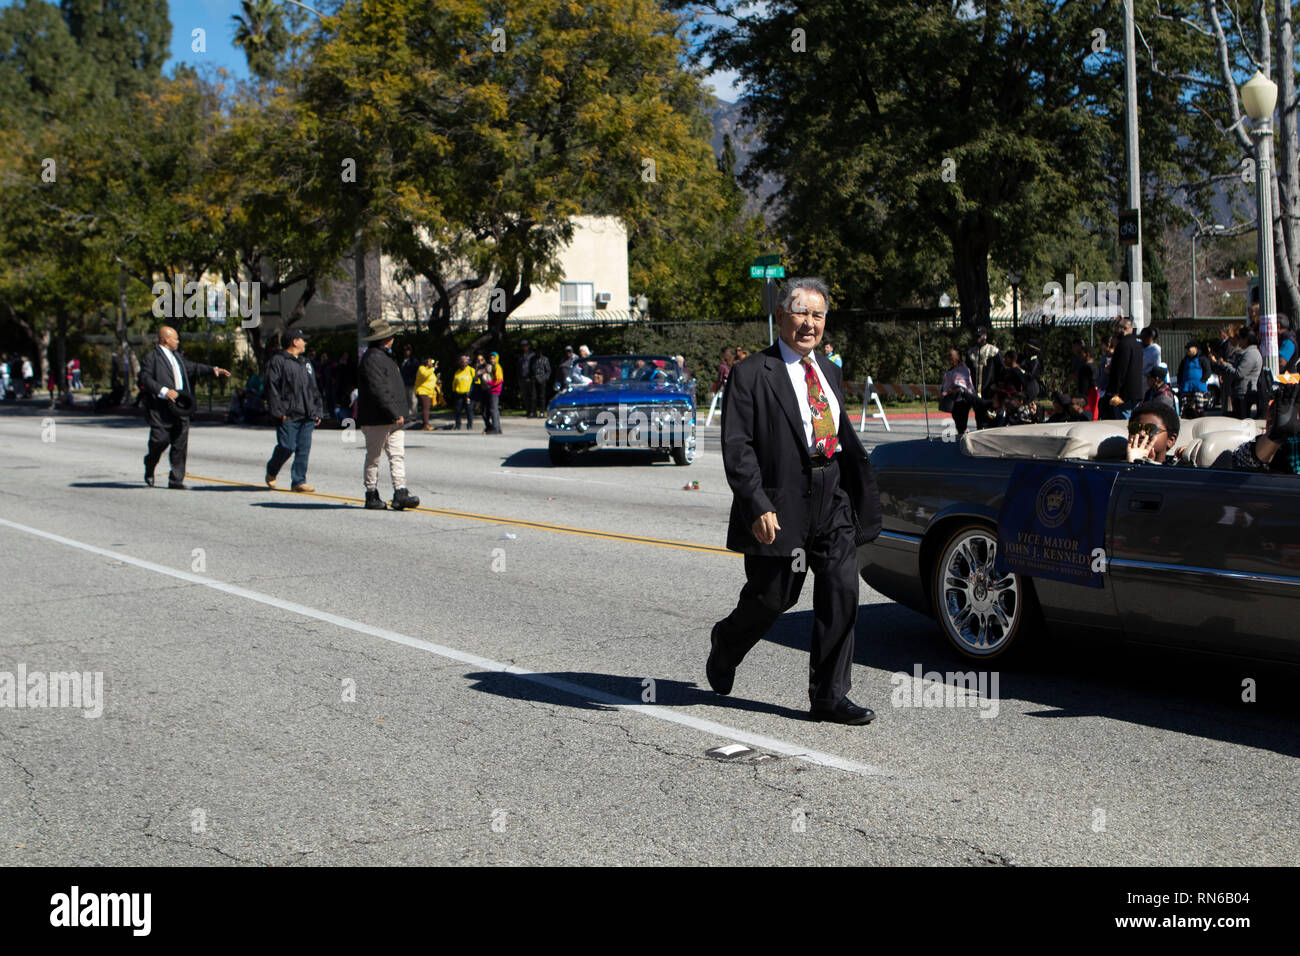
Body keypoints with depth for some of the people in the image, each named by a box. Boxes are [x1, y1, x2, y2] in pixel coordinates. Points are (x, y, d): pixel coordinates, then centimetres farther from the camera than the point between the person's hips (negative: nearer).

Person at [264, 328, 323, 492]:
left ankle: (298, 481, 5)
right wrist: (278, 412, -15)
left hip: (307, 416, 6)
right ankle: (271, 472, 19)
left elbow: (314, 389, 23)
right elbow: (272, 388, -9)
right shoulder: (278, 361, -3)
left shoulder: (306, 363, 20)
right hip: (288, 416, -6)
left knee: (304, 449, 1)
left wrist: (318, 411, 15)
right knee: (287, 447, -6)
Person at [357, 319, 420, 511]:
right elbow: (378, 391, -22)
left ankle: (400, 493, -5)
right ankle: (371, 496, 9)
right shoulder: (371, 359, -14)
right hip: (376, 420, -9)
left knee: (398, 455, 0)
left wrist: (399, 414, 18)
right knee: (373, 457, 1)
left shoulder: (386, 357, 19)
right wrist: (395, 414, -22)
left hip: (393, 419, 9)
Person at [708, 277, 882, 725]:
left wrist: (862, 491, 16)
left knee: (841, 593, -3)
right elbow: (736, 447, -13)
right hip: (781, 503, -5)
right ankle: (725, 644, 37)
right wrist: (758, 507, -21)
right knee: (772, 598, 5)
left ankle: (829, 696, 5)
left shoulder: (828, 371, 14)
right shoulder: (751, 374, -7)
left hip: (833, 500, 6)